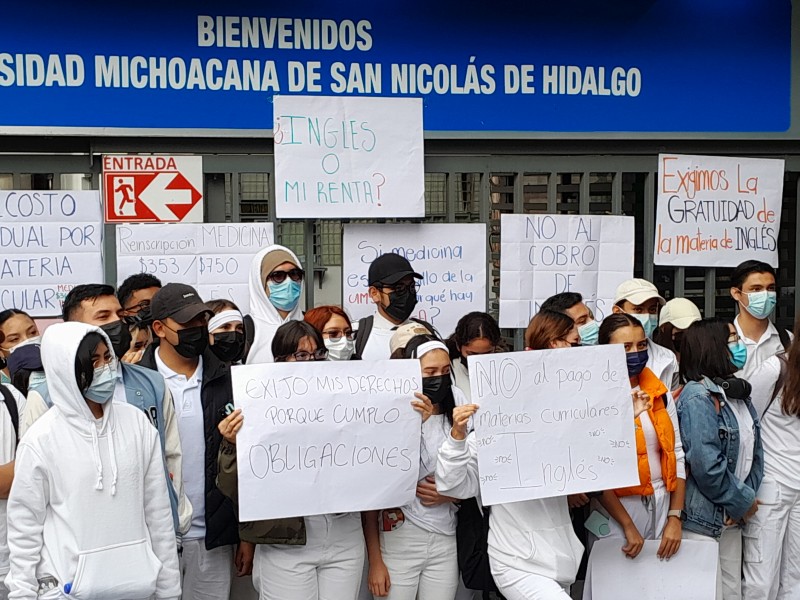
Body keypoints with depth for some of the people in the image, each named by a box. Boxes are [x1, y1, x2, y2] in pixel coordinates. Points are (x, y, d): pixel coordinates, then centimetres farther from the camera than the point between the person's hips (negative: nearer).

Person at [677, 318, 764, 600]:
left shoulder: (738, 393, 10)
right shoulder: (698, 397, -17)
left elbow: (754, 453, 10)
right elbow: (706, 466, -22)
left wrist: (747, 498, -5)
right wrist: (744, 502, -9)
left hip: (731, 519, 8)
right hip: (702, 520, -8)